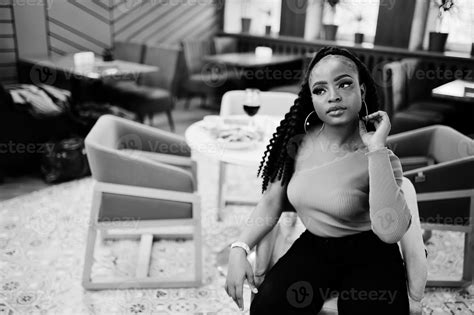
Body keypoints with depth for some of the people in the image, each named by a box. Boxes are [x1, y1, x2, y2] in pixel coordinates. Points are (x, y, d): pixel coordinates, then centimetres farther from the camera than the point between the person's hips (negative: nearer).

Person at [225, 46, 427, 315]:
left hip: (368, 254, -1)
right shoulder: (297, 143, -5)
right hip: (312, 247, 2)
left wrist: (376, 149, -32)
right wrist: (239, 249, -16)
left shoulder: (379, 157, -16)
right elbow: (271, 203, -1)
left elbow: (391, 232, -32)